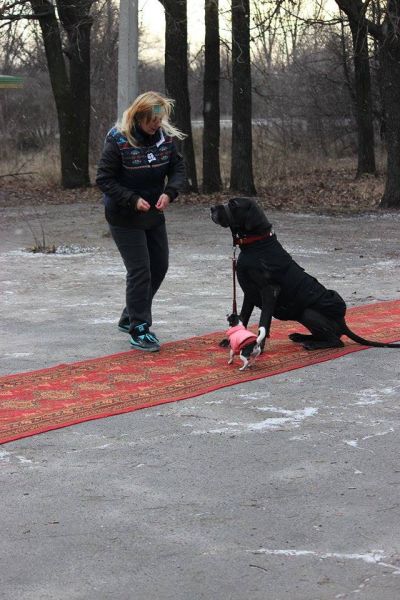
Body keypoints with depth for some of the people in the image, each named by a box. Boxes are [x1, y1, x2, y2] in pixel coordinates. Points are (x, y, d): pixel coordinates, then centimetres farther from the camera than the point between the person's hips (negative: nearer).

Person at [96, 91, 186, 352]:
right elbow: (104, 179, -14)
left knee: (159, 267, 12)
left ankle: (130, 318, 30)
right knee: (140, 271, -8)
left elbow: (178, 167, 3)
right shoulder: (118, 141, -19)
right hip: (124, 218, -6)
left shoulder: (165, 136, -5)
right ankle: (139, 331, 2)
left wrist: (169, 192, -16)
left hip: (154, 214, 6)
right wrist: (133, 200, -23)